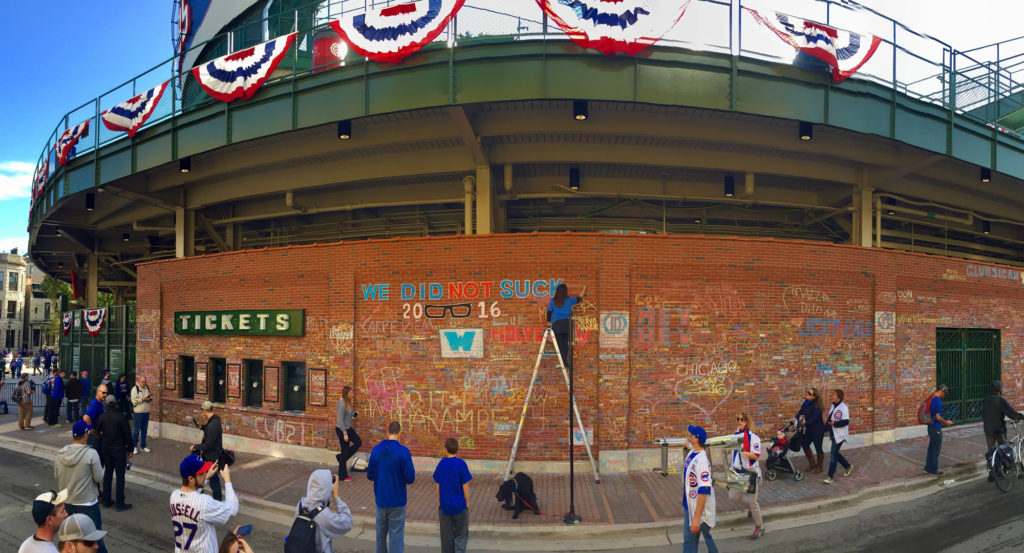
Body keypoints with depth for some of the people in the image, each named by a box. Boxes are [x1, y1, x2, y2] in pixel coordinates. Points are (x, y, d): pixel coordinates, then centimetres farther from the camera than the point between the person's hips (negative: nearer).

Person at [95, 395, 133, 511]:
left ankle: (106, 501, 22)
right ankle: (120, 503, 4)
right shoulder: (121, 417, -16)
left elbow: (97, 432, 5)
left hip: (106, 449, 5)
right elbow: (128, 434, -12)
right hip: (119, 449, -5)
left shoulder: (102, 417, -4)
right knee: (120, 475, 1)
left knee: (107, 473, 16)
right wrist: (129, 449, -2)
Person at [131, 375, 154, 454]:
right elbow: (134, 400, -17)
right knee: (136, 430, -1)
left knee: (144, 430, 11)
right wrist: (143, 399, -21)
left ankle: (143, 446, 20)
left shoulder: (147, 388, 10)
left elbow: (151, 399, 17)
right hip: (138, 413, -6)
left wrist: (149, 398, -5)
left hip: (146, 412, 6)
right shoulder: (135, 389, -8)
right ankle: (134, 447, 9)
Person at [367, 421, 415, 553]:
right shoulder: (403, 451, -16)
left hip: (380, 499, 4)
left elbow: (370, 475, 3)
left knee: (381, 533, 20)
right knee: (396, 535, 4)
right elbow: (409, 479, -15)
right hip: (397, 501, -4)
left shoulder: (376, 450, -4)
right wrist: (413, 473, 6)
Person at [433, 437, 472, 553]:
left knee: (446, 536, 14)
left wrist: (439, 504, 14)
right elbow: (465, 487, -9)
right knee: (461, 535, 10)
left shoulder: (441, 464, -3)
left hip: (444, 506, 3)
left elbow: (438, 487, 3)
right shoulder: (461, 464, -12)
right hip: (459, 505, -3)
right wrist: (467, 504, 2)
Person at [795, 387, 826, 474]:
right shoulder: (806, 402, -2)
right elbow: (801, 411, 0)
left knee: (818, 448, 6)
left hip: (818, 430, -8)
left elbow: (814, 418, -29)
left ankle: (819, 467, 24)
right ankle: (812, 463, 33)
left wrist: (805, 423, -31)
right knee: (805, 445, 14)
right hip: (809, 429, 8)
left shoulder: (817, 406, -25)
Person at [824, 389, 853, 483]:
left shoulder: (843, 407, -17)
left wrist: (834, 423, -26)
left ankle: (830, 477, -1)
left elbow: (846, 422, -21)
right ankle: (848, 466, 39)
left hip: (839, 435, -9)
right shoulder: (833, 406, 9)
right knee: (835, 453, 18)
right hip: (833, 434, 9)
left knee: (833, 455, -7)